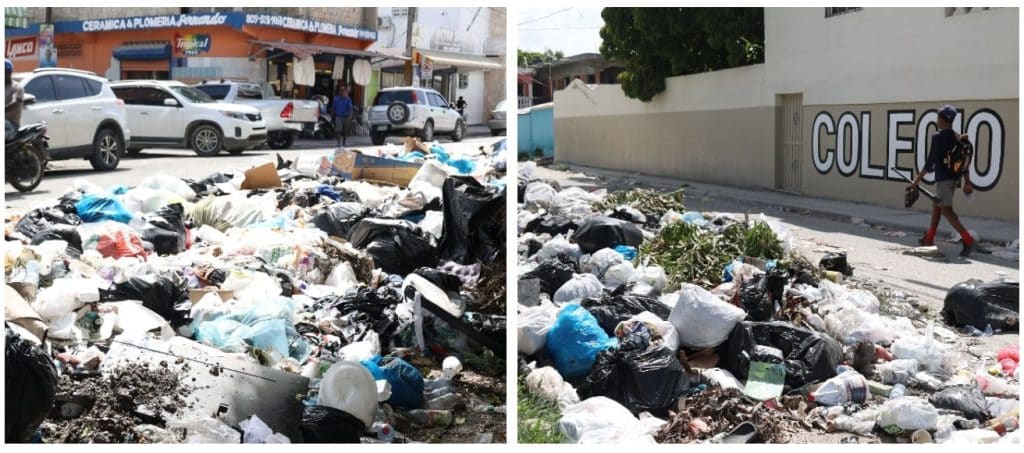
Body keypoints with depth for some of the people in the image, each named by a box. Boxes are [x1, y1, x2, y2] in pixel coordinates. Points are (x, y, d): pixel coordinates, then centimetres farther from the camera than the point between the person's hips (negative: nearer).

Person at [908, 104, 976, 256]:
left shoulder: (937, 137, -13)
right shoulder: (958, 138, 9)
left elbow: (931, 161, -15)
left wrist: (918, 178, -8)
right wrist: (967, 181, 13)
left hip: (943, 178, -8)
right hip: (954, 177, 8)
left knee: (946, 210, -9)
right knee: (936, 205, 21)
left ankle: (968, 241, -20)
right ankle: (929, 238, 29)